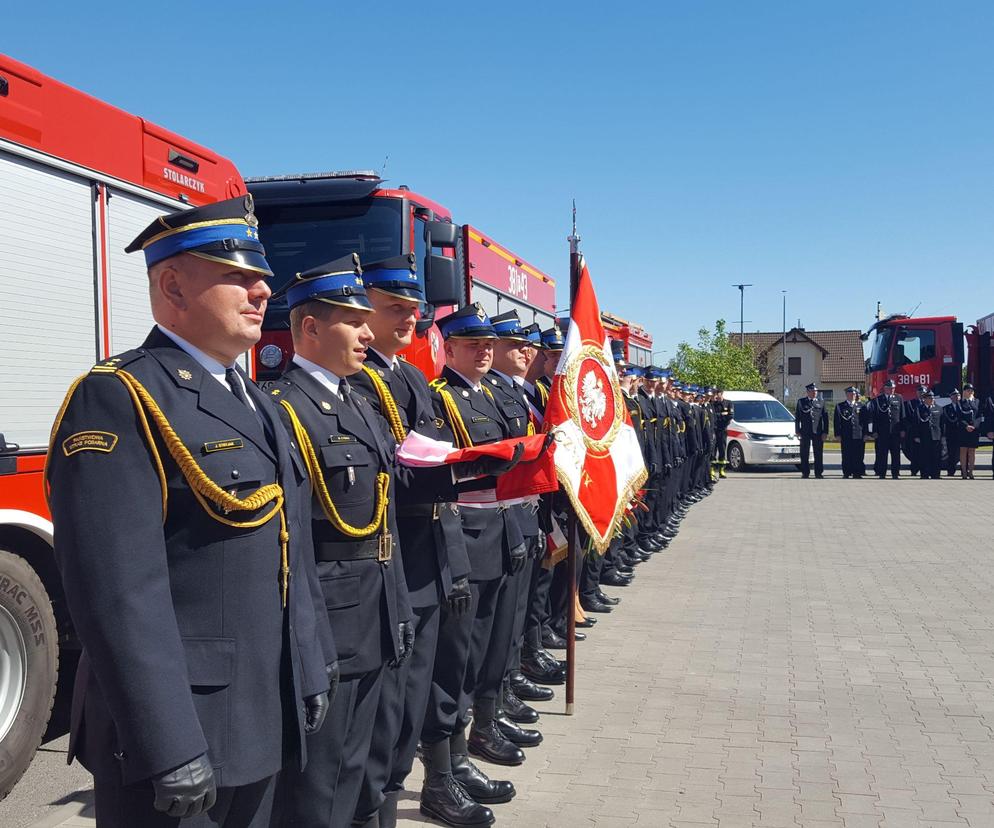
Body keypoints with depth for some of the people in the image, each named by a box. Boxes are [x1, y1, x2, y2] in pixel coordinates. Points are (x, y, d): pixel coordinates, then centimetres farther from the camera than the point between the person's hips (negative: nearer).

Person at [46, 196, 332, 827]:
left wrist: (312, 670, 14)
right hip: (178, 729, -8)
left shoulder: (255, 401, 11)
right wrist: (170, 750, -23)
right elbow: (120, 595, -23)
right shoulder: (117, 401, -16)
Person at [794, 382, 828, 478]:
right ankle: (805, 473, 10)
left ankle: (819, 472, 11)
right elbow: (797, 417, 5)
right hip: (805, 432, -1)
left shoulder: (821, 403, 8)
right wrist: (797, 431, -2)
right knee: (804, 454, 2)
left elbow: (825, 419, 6)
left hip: (818, 432, 1)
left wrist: (825, 432, -2)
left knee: (819, 454, 4)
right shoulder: (801, 402, 6)